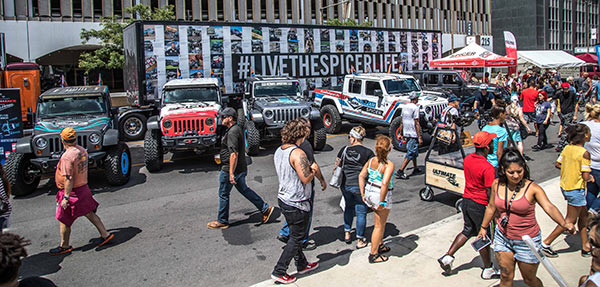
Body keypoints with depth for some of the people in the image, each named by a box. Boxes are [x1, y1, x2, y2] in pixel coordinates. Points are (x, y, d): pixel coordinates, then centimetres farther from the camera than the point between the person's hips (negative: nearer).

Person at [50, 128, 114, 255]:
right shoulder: (82, 150, 3)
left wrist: (66, 197, -20)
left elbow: (68, 179, -24)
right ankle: (105, 234, 21)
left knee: (63, 219, 8)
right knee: (89, 213, 18)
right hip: (83, 187, 8)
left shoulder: (67, 156, -23)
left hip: (73, 191, -8)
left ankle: (64, 246, 20)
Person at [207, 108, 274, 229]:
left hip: (229, 169, -10)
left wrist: (231, 173, -27)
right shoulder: (237, 129, 11)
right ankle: (265, 209, 22)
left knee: (223, 194, 5)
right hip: (241, 168, 10)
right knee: (244, 189, 20)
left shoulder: (232, 132, -21)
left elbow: (234, 154, -27)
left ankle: (222, 221, 19)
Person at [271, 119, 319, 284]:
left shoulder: (279, 151, 5)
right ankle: (279, 272, 12)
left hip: (283, 199, 9)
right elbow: (306, 179, -25)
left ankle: (302, 264, 38)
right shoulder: (297, 153, -23)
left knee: (295, 235, 22)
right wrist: (313, 171, -5)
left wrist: (307, 168, 10)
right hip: (297, 203, -9)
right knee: (296, 239, 6)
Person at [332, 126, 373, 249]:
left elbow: (336, 167, 4)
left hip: (345, 185, 3)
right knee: (361, 212, 9)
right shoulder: (368, 153, -7)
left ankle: (347, 234, 31)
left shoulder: (344, 150, -1)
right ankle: (360, 240, 18)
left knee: (349, 207, 25)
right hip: (360, 186, -3)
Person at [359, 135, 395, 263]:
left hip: (369, 192, 7)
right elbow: (385, 183, -30)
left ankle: (380, 245, 43)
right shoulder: (389, 164, -20)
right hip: (381, 194, -7)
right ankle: (373, 255, 20)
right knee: (379, 226, 9)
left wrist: (363, 194, 6)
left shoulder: (371, 160, -1)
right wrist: (382, 201, -22)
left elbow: (361, 175, 0)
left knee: (381, 222, 27)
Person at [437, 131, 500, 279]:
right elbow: (490, 193, -20)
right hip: (480, 205, -7)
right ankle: (488, 269, 28)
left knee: (467, 230, 21)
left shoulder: (467, 159, -1)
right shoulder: (488, 168, -24)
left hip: (466, 200, 7)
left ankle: (447, 256, 17)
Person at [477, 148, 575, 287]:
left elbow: (549, 207, -30)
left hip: (527, 241, -3)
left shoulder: (532, 188, -17)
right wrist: (484, 227, 16)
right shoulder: (497, 184, -6)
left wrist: (564, 224, -48)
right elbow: (491, 207, 8)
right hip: (502, 237, 3)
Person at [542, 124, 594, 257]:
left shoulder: (567, 148, 1)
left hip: (565, 186, 8)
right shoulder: (584, 153, -20)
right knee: (570, 220, 6)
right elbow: (585, 177, -21)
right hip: (576, 190, -8)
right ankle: (546, 243, 8)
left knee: (583, 215, 20)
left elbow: (558, 164, 9)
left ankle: (585, 247, 29)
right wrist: (591, 178, 0)